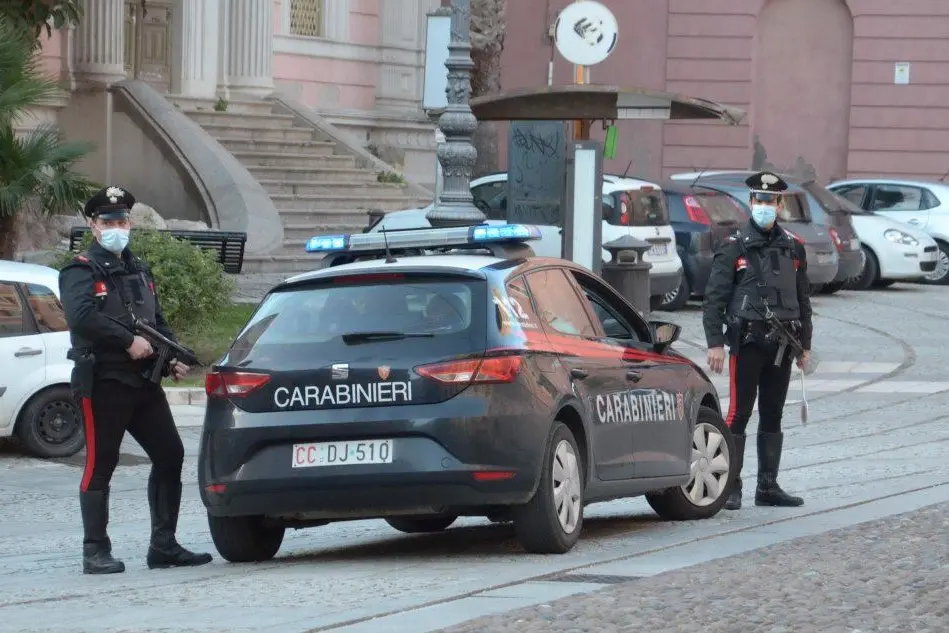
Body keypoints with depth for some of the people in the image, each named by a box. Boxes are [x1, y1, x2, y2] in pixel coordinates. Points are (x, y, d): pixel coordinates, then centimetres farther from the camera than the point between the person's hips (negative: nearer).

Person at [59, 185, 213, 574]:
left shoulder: (139, 271, 21)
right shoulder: (82, 271, -4)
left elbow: (157, 323, 25)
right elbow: (82, 316, -22)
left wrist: (173, 358, 6)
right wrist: (130, 342, -22)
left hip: (144, 382, 8)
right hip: (103, 382, -8)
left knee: (170, 455, 4)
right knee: (100, 466, -4)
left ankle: (163, 545, 10)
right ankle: (95, 552, 1)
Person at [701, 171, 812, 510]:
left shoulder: (793, 249, 12)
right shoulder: (734, 248, -2)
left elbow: (803, 300, 19)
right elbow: (714, 298, -5)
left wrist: (804, 345, 16)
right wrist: (715, 343, -12)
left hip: (781, 344, 5)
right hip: (747, 343, -5)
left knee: (773, 416, 9)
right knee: (738, 415, -6)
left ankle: (768, 486, 15)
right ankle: (730, 488, -4)